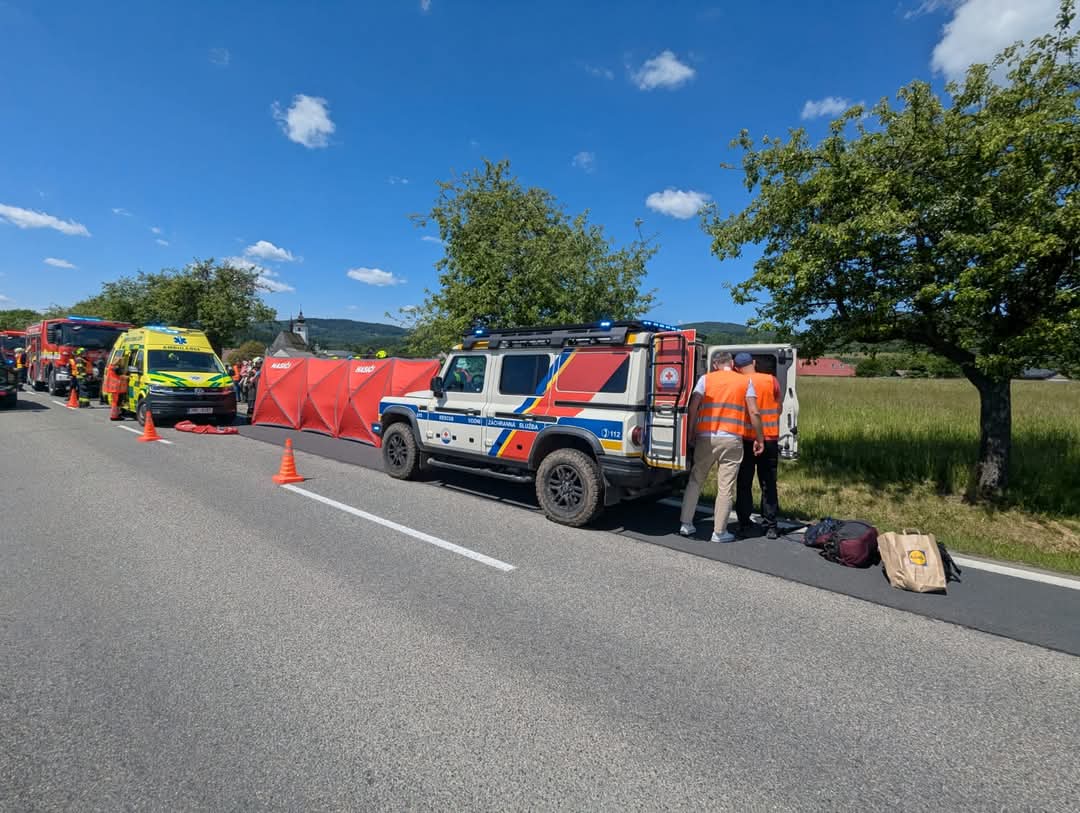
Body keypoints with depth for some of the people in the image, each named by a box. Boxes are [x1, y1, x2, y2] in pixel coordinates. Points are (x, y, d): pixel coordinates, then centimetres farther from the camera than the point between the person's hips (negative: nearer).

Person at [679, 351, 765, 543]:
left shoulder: (706, 379, 5)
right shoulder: (745, 381, 6)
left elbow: (692, 408, -4)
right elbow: (754, 413, -1)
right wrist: (759, 439, 7)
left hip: (706, 438, 1)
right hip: (732, 440, -1)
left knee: (695, 481, 14)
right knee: (725, 487, 4)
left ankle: (686, 524, 17)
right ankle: (719, 532, 9)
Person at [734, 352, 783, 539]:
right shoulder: (771, 380, 1)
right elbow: (779, 407, 9)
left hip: (746, 440, -1)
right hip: (770, 439, 2)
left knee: (744, 485, 8)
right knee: (768, 485, 9)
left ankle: (745, 525, 11)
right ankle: (771, 527, 11)